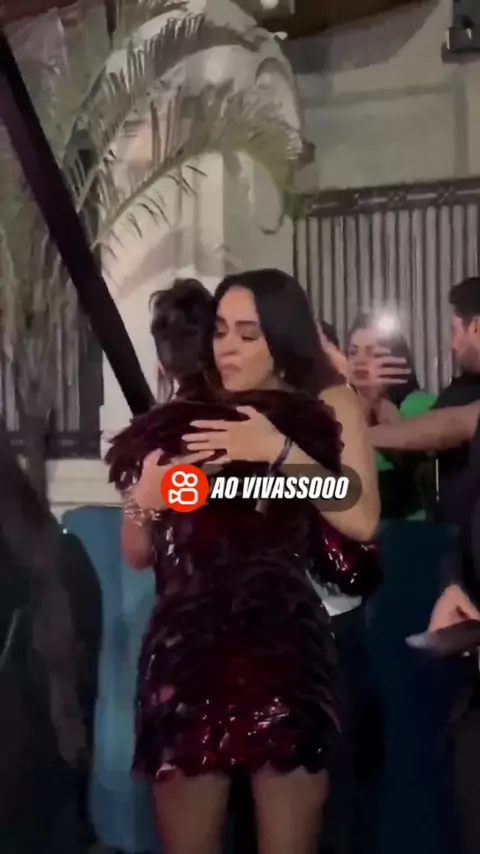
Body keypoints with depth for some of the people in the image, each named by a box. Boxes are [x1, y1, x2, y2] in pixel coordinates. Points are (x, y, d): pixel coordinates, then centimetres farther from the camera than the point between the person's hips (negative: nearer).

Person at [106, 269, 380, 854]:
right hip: (183, 653, 2)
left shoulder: (327, 407, 8)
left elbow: (362, 522, -7)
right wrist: (144, 499, -5)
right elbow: (137, 555, 15)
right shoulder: (183, 418, 13)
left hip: (284, 651, -2)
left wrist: (280, 450, -13)